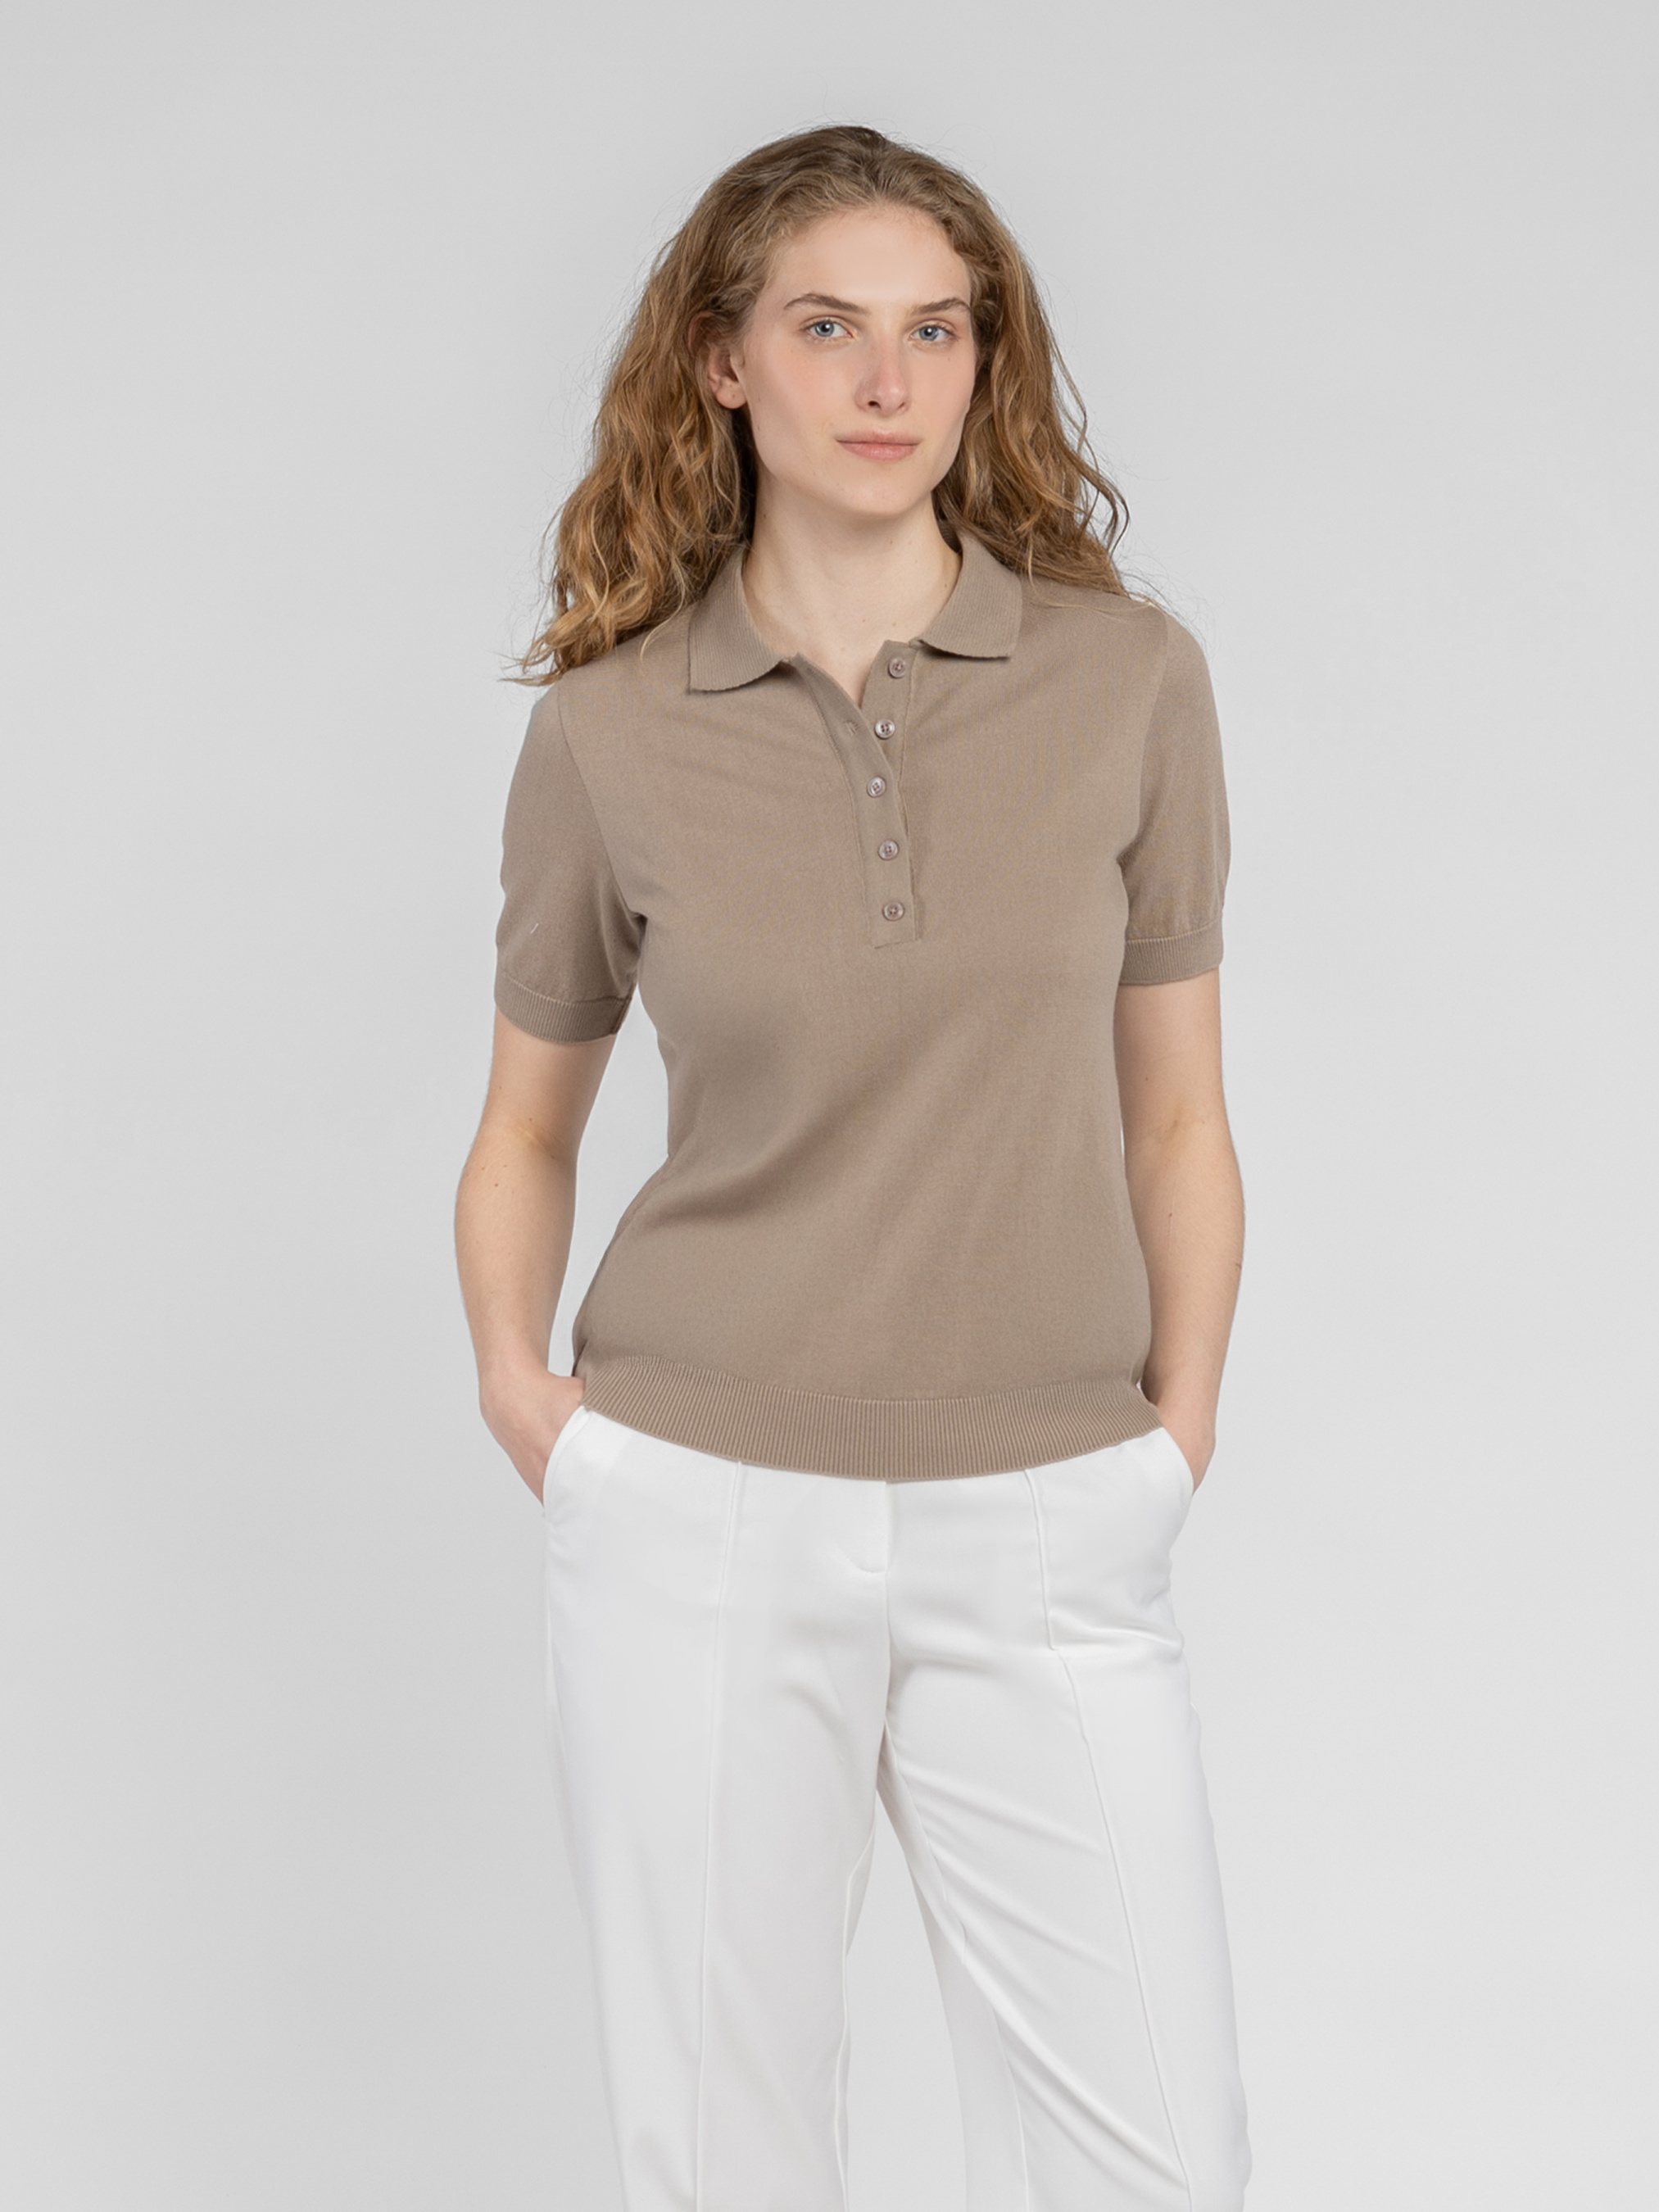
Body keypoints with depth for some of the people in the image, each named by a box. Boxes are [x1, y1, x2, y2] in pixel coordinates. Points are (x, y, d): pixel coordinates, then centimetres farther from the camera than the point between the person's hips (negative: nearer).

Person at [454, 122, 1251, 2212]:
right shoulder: (609, 726, -1)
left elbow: (1175, 1115, 7)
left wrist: (1178, 1433, 3)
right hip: (700, 1516, 0)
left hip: (1048, 1536, 1)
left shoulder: (1130, 677, -1)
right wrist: (516, 1391, 0)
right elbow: (526, 1123, 12)